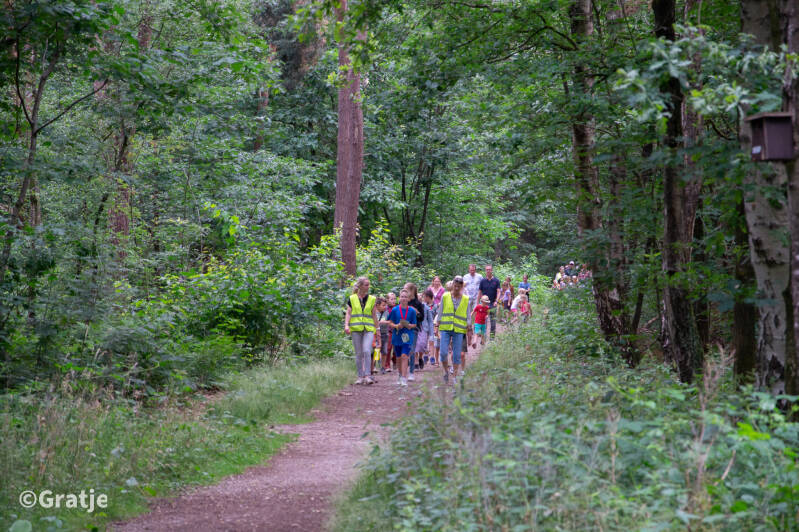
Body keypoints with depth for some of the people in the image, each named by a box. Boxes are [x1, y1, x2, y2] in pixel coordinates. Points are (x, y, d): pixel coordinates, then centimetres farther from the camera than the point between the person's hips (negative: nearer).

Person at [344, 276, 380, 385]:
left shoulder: (372, 299, 9)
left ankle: (367, 375, -14)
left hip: (369, 329, 0)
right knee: (358, 353, 3)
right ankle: (360, 377, 10)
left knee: (367, 351, -16)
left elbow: (374, 316, 12)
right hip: (356, 329, 0)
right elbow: (348, 313, 4)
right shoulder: (352, 299, 7)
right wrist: (346, 325, -12)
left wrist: (377, 330, 11)